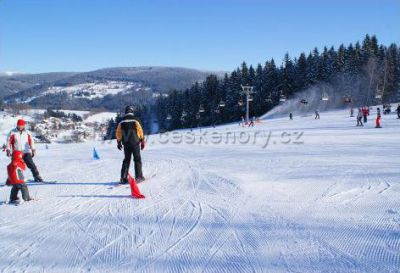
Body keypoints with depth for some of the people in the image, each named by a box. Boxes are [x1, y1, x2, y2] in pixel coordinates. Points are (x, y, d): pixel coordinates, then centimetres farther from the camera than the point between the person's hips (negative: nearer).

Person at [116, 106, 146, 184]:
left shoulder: (121, 123, -1)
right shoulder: (135, 122, -10)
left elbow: (118, 134, 5)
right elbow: (141, 133, -7)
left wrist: (119, 143, 18)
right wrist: (142, 142, 5)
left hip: (126, 145, 3)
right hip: (135, 144, -3)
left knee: (126, 160, 12)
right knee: (137, 160, 7)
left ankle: (123, 178, 8)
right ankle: (139, 177, 5)